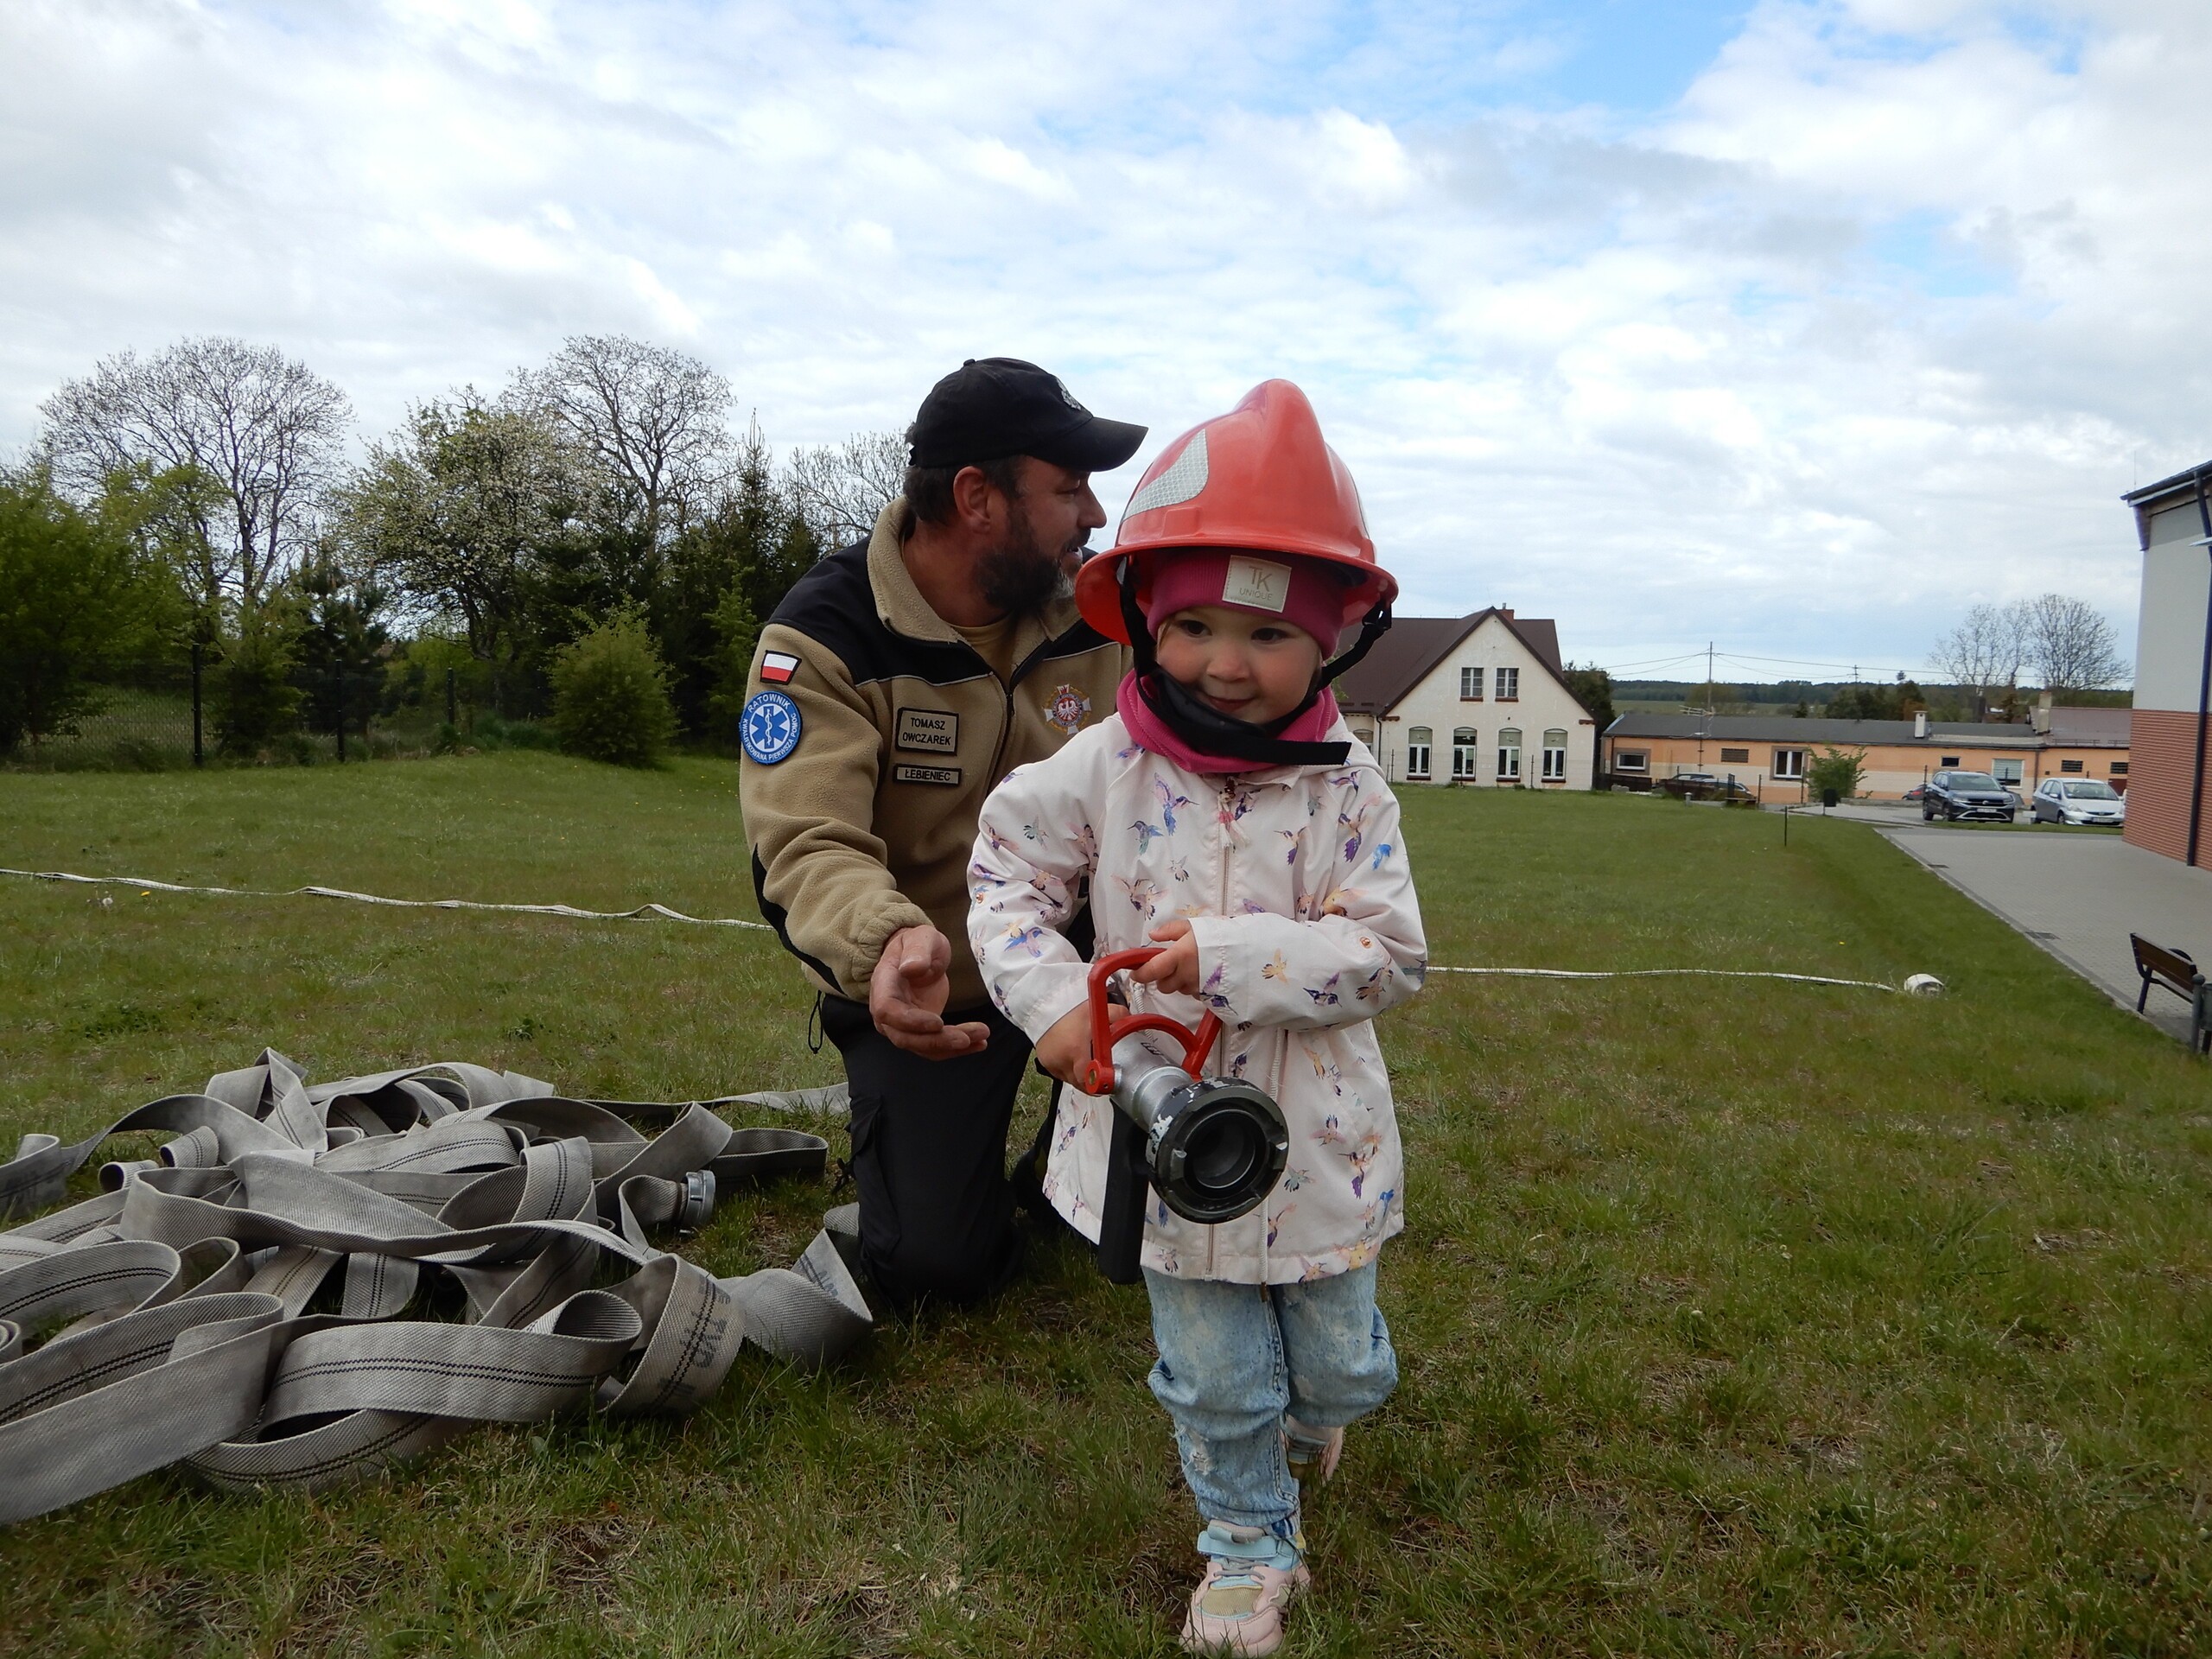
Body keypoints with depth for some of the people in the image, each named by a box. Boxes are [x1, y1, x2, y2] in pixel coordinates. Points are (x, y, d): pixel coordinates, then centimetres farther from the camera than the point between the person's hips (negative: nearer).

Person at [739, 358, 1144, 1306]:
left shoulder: (1095, 613, -5)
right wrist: (886, 942, -51)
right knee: (936, 1267, -11)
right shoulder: (825, 637, -19)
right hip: (921, 988, -3)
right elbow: (808, 845, -30)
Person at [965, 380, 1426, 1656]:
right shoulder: (1104, 769, -10)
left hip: (1316, 1137, 1)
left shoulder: (1348, 788, -12)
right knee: (1216, 1382, 13)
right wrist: (1055, 1003, -13)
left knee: (1344, 1368, 21)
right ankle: (1251, 1544, 39)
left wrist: (1229, 956, -28)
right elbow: (1009, 877, 1)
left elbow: (1392, 953, -16)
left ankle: (1308, 1411, 57)